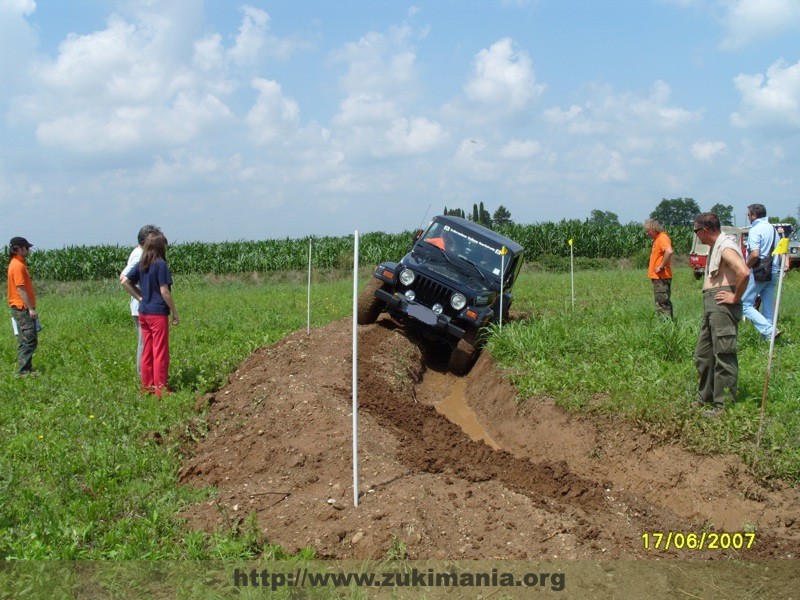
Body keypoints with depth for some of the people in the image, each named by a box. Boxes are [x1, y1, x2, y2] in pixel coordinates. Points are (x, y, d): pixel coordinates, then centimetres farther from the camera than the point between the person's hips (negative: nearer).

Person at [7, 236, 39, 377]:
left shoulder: (17, 264, 16)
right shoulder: (18, 266, -15)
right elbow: (20, 289, -20)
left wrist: (30, 308, 20)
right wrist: (30, 309, -21)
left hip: (22, 309, 10)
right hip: (23, 309, -10)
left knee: (25, 341, 13)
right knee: (29, 340, -11)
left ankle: (26, 369, 17)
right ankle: (24, 371, -11)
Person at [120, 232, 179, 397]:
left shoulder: (141, 264, 6)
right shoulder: (160, 264, -14)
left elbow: (124, 281, 6)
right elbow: (164, 291, -16)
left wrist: (140, 297, 8)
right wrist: (175, 312, -8)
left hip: (143, 312, 7)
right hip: (158, 313, -7)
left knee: (147, 350, 14)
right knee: (160, 352, 0)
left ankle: (147, 386, 20)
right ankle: (160, 388, 3)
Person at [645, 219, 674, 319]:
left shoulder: (662, 238, -14)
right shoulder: (657, 239, 17)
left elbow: (669, 251, -32)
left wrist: (661, 267, -24)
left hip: (661, 277, -10)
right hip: (658, 277, 10)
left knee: (662, 305, -10)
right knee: (664, 304, 14)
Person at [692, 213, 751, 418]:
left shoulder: (726, 248, -14)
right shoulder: (714, 247, 19)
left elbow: (744, 273, -28)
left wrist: (735, 298, -19)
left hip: (723, 306, -11)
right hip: (711, 307, 11)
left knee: (724, 355, -7)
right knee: (703, 355, 16)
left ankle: (725, 404, -4)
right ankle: (705, 398, 26)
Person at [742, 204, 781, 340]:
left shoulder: (755, 230, -12)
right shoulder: (772, 229, 15)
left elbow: (755, 254, -23)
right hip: (773, 272, 9)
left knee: (745, 304, -5)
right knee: (768, 306, 10)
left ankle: (769, 331, -17)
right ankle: (767, 338, 11)